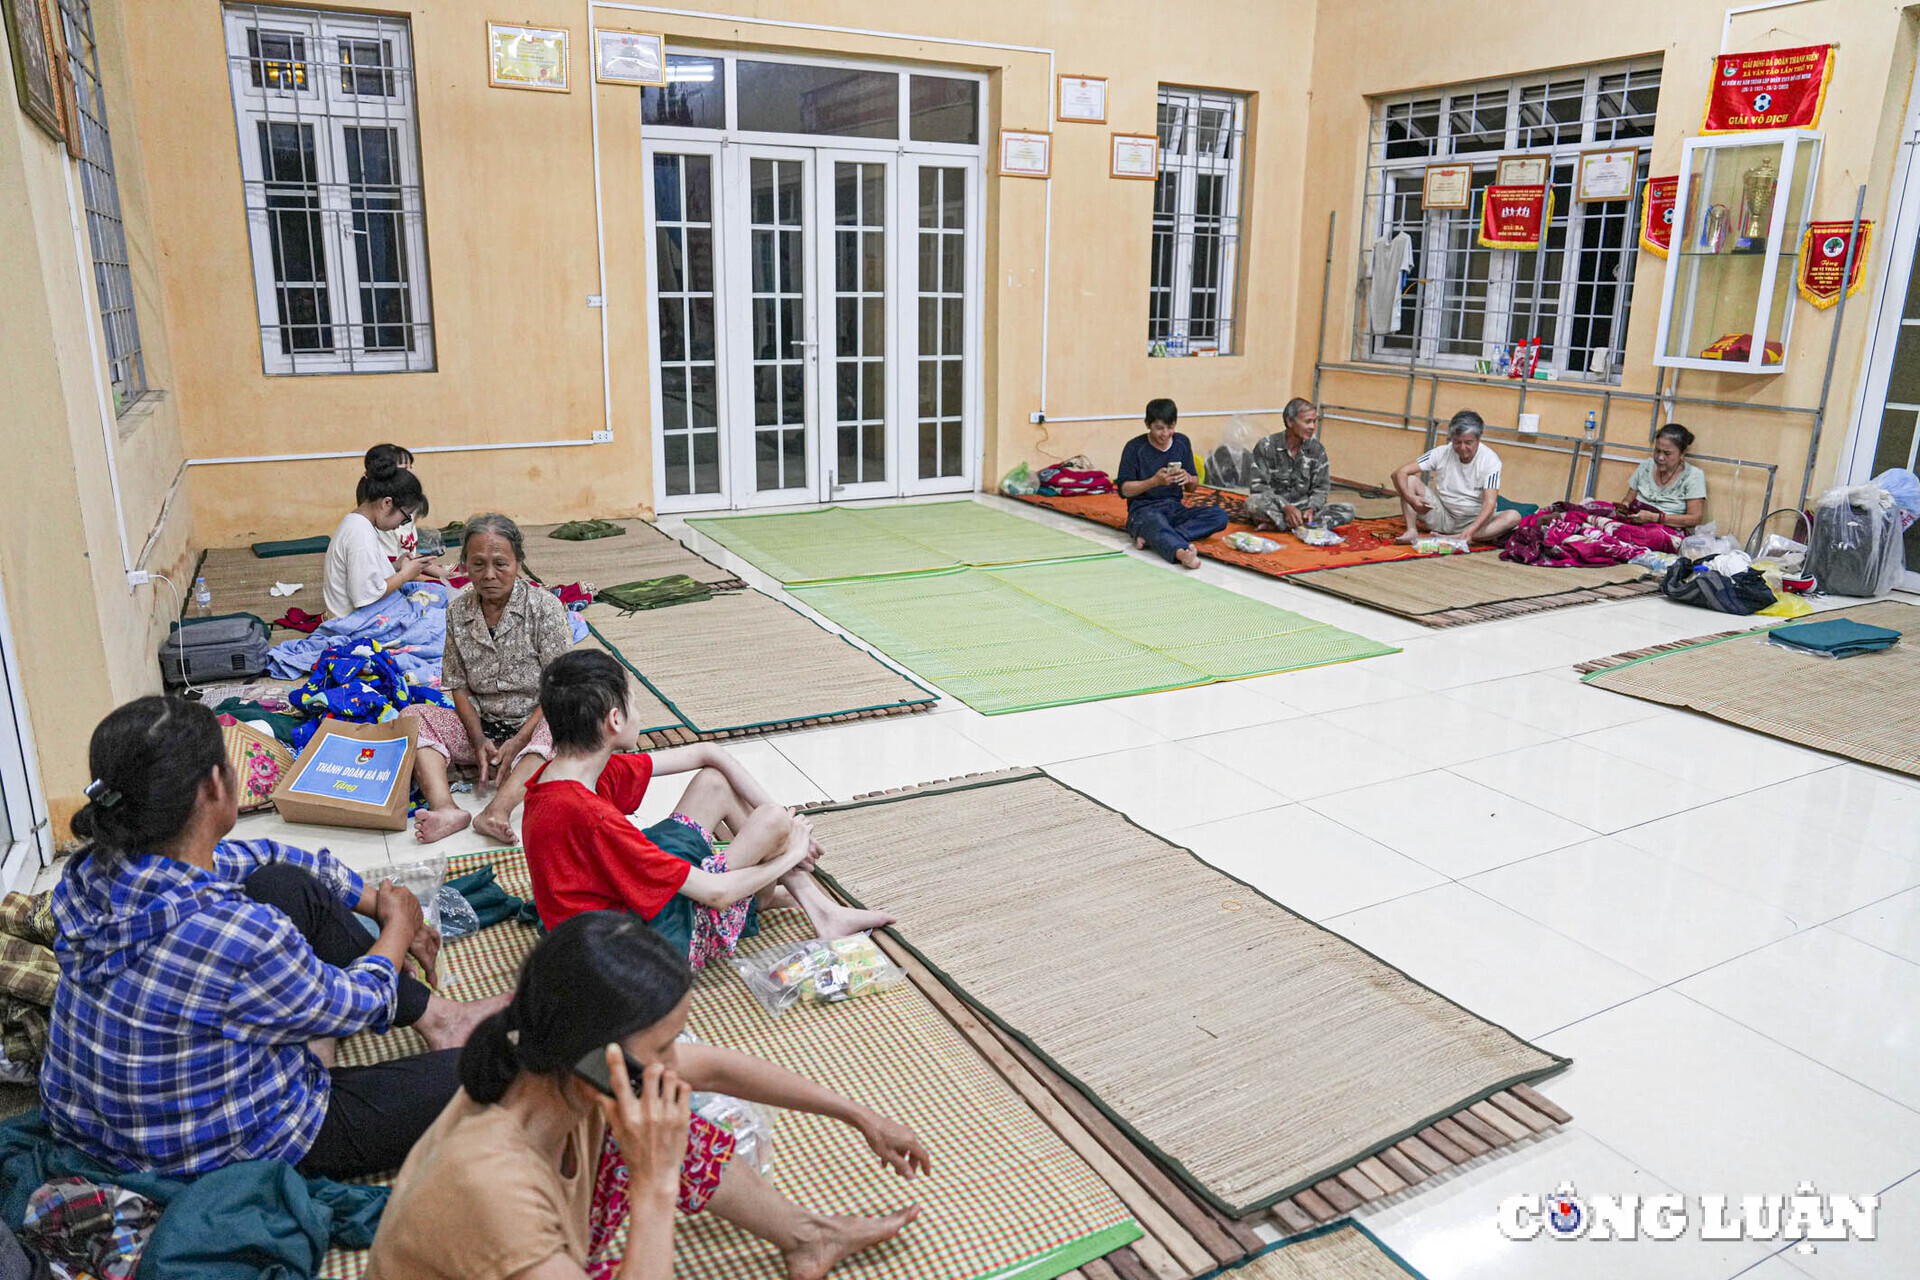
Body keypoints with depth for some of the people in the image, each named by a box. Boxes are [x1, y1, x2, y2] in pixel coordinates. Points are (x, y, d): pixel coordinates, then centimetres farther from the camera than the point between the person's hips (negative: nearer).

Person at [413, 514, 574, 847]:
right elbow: (459, 686, 5)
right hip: (481, 727, 4)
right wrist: (479, 740, -12)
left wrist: (518, 742, -21)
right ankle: (445, 808, -35)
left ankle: (498, 810, -52)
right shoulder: (458, 612, 2)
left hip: (533, 724, -4)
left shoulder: (545, 607, -10)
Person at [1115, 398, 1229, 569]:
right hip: (1143, 509, -5)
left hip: (1175, 508, 5)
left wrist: (1188, 479, -10)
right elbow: (1124, 489, -7)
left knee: (1219, 516, -21)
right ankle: (1182, 552, -72)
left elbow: (1193, 486, 15)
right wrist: (1154, 481, -20)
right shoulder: (1135, 447, -4)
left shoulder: (1182, 443, 10)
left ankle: (1149, 538, -35)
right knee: (1156, 522, -40)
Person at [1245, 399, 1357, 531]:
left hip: (1303, 508, 4)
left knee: (1348, 510, -19)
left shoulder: (1317, 448, 2)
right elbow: (1259, 486, -12)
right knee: (1254, 502, -36)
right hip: (1275, 509, -4)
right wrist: (1286, 507, -26)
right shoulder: (1266, 447, -7)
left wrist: (1311, 509, -18)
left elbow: (1321, 487, 3)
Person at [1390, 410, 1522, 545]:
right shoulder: (1441, 453, -8)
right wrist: (1410, 498, -33)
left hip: (1475, 520, -1)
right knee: (1409, 479, -16)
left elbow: (1489, 503, -22)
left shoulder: (1490, 460, -13)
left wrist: (1471, 530, -40)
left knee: (1514, 517, -30)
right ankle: (1412, 532, -29)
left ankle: (1452, 538, -38)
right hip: (1443, 516, 1)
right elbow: (1401, 472, -13)